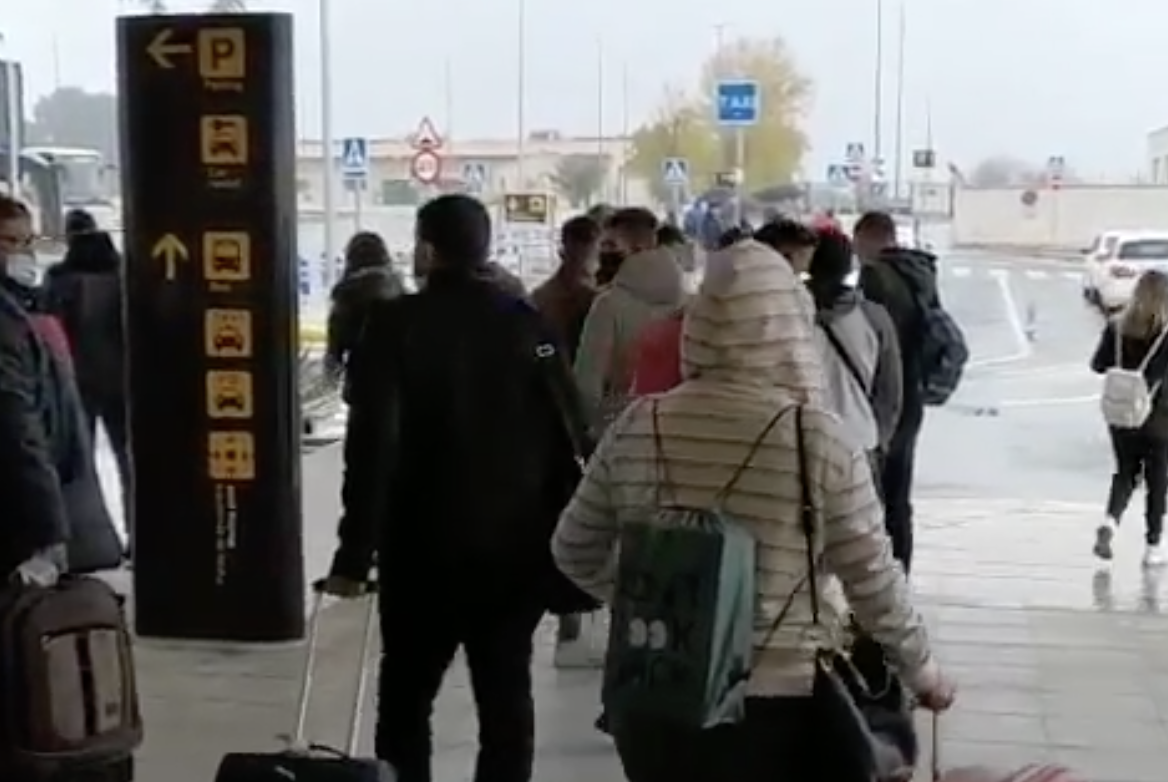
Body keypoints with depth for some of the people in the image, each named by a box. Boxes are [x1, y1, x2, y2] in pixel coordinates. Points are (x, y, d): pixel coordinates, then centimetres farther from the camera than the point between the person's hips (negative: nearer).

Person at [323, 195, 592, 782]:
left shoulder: (395, 325, -7)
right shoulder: (527, 323, 3)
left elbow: (372, 445, -15)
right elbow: (569, 439, 1)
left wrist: (354, 554, -12)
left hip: (425, 545, -2)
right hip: (517, 547, 3)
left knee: (405, 699, 13)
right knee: (506, 697, 10)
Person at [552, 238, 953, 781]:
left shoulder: (638, 427, -4)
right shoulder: (818, 437, -13)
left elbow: (573, 552, 7)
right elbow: (874, 582, -7)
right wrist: (923, 674, 9)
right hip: (777, 712, -3)